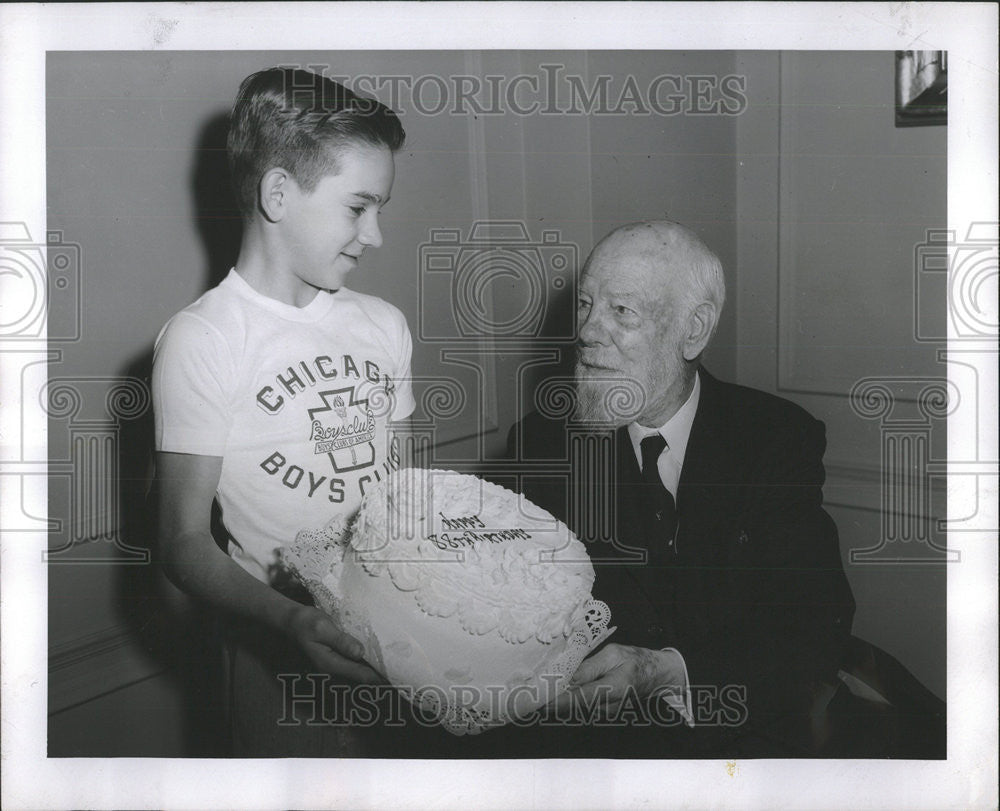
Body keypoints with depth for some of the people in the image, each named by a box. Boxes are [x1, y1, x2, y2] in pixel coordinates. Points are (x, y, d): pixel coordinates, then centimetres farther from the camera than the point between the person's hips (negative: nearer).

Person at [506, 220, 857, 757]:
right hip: (594, 738, 0)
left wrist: (666, 672, -23)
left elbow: (816, 627, -8)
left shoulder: (781, 437, 1)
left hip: (749, 737, 1)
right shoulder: (543, 442, 6)